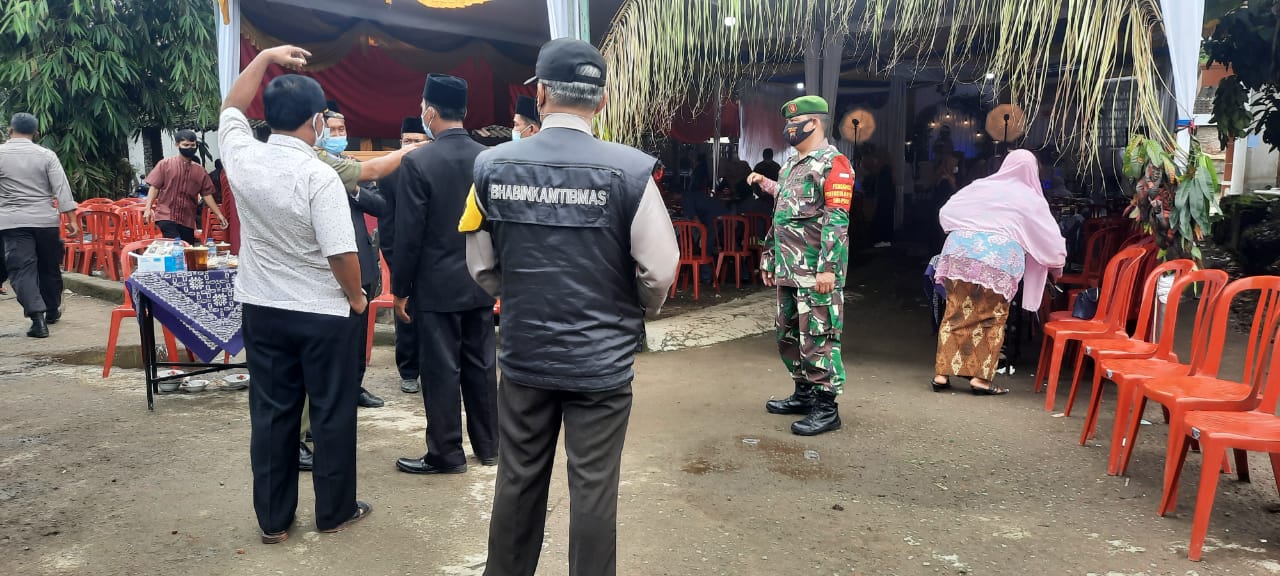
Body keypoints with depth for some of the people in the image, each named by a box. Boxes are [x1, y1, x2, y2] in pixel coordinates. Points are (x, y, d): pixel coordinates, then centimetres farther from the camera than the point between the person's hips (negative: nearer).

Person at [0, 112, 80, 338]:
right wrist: (71, 219, -4)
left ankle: (38, 317, -16)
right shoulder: (46, 155, -1)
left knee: (21, 269, -3)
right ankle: (52, 311, 29)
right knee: (49, 267, 15)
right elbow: (62, 188, -6)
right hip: (46, 220, 2)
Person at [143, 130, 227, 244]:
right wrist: (148, 208, -9)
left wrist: (219, 214, 2)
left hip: (188, 220, 4)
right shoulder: (165, 164, 1)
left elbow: (207, 194, 9)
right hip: (166, 217, -4)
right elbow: (154, 187, 0)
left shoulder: (200, 171, 9)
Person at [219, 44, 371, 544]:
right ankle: (334, 511, 20)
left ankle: (273, 519, 21)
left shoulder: (241, 158, -3)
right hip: (323, 314, -5)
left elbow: (231, 108, 18)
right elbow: (341, 252, -20)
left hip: (262, 310, 5)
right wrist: (356, 298, -4)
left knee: (271, 413, 12)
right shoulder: (319, 176, -19)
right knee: (332, 413, 9)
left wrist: (265, 58, 19)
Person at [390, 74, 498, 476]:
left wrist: (400, 289, -4)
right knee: (481, 365, 13)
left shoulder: (417, 163, -13)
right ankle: (488, 446, 24)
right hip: (480, 284, 5)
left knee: (441, 370, 4)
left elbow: (408, 235, -13)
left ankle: (446, 454, 14)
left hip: (437, 287, -5)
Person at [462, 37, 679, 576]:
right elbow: (658, 270, -10)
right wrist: (639, 312, 11)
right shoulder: (629, 170, -14)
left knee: (518, 481, 17)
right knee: (592, 489, 9)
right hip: (602, 359, -3)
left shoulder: (492, 166, -5)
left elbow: (482, 265, 3)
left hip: (523, 354, 3)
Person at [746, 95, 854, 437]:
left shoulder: (833, 163, -10)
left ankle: (826, 408, 1)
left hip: (816, 272, -10)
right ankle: (805, 394, 28)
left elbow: (837, 220, -18)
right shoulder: (792, 165, 19)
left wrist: (828, 267, -25)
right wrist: (770, 259, 22)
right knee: (788, 336, 16)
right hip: (788, 270, 10)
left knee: (817, 338, -6)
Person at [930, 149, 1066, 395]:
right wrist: (1056, 264, 37)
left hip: (960, 251, 3)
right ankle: (980, 377, 5)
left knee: (956, 314, 7)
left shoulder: (980, 186, 20)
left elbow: (945, 213, 20)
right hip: (999, 258, -2)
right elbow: (1051, 238, 20)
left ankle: (942, 373, 6)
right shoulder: (1032, 200, 16)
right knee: (991, 318, 8)